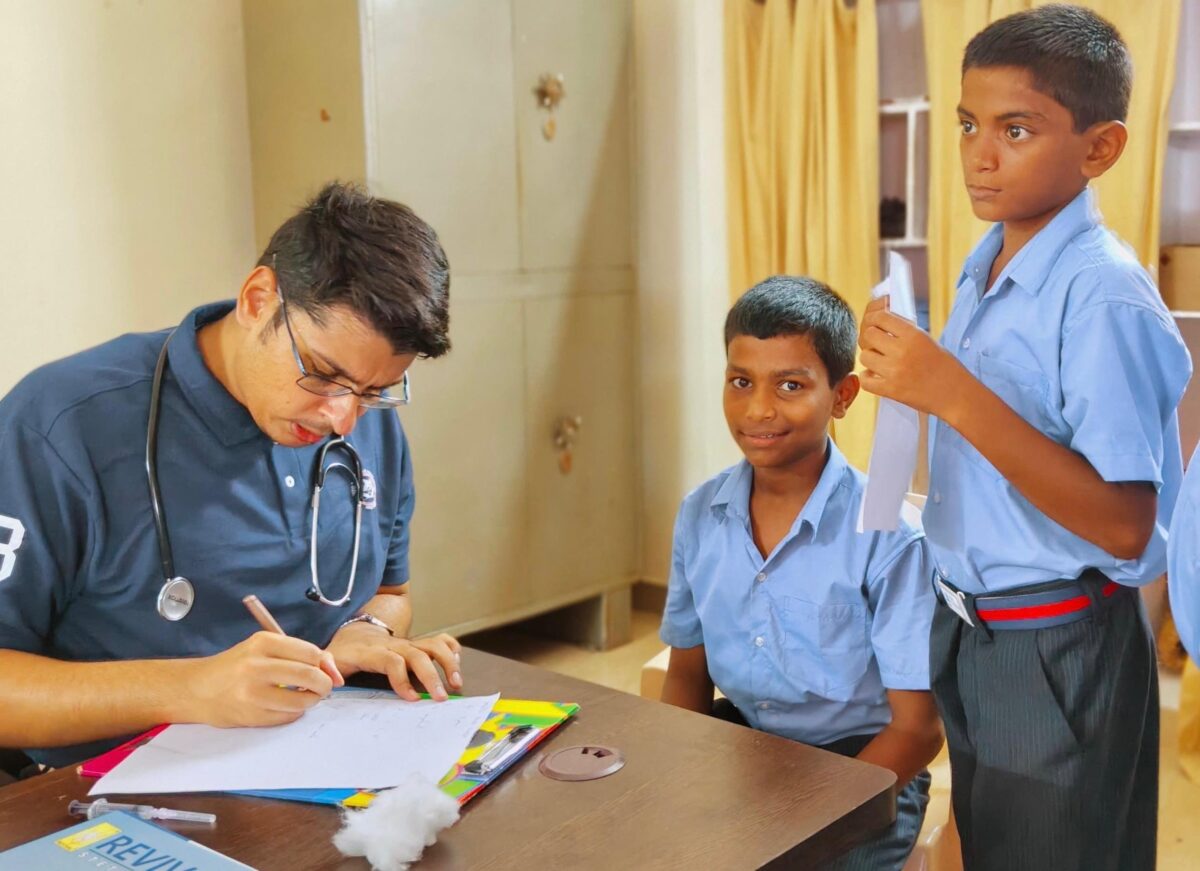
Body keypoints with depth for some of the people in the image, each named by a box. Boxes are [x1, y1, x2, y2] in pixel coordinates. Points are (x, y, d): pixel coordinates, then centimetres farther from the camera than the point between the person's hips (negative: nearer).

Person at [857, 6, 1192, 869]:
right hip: (971, 632, 8)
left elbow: (1125, 527, -27)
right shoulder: (985, 270, 3)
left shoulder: (1103, 295, -21)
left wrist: (952, 393, -33)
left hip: (1060, 651, -8)